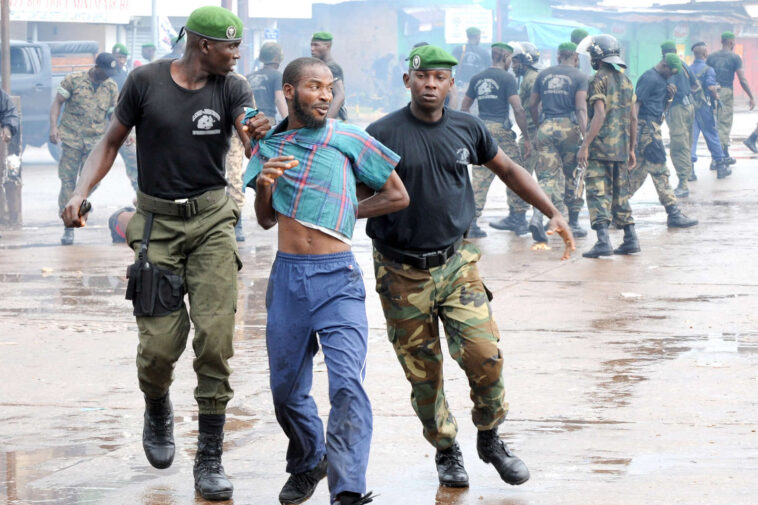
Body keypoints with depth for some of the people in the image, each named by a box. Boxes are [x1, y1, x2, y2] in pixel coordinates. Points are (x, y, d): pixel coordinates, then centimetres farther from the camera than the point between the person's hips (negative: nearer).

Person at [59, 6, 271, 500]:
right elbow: (112, 141, 5)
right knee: (161, 342, -6)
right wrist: (82, 192, -10)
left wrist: (259, 133, -45)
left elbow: (251, 132, -20)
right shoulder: (146, 81, -4)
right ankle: (157, 412, 30)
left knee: (215, 335, -11)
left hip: (212, 219, 1)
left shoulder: (231, 89, -1)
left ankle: (210, 459, -2)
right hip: (158, 222, -1)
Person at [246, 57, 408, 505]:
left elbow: (398, 196, 9)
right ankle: (308, 464, 39)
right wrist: (264, 186, -4)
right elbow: (266, 220, 16)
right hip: (287, 276, 4)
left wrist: (347, 212, 6)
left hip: (337, 276, -4)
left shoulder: (349, 140, 2)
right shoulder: (270, 146, 12)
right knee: (287, 388, 14)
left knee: (347, 387, -18)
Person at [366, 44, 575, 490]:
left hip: (456, 264, 2)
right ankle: (446, 451, 25)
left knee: (484, 353, -12)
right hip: (402, 273, -2)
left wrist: (554, 213, 12)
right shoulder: (382, 135, -7)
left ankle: (490, 438, 11)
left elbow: (509, 170, 18)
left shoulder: (468, 129, 4)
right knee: (423, 373, 4)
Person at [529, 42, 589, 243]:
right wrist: (584, 134, -15)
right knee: (572, 176, 11)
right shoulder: (579, 77, 0)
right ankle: (573, 223, 18)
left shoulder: (543, 75, 12)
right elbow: (581, 107, -11)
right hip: (568, 127, -3)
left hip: (546, 128, 3)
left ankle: (537, 216, -24)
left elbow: (532, 105, 14)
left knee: (547, 176, -1)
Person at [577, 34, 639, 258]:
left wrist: (585, 145, -19)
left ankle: (603, 241, -17)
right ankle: (630, 239, 15)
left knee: (598, 193, -7)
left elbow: (599, 115, -18)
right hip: (621, 147, 7)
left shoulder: (599, 79, -9)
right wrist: (631, 149, 22)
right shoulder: (625, 80, 14)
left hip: (601, 147, -7)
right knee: (621, 193, 15)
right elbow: (633, 118, 16)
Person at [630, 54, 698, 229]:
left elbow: (662, 110, 25)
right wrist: (633, 131, -24)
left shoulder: (661, 80, 20)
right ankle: (674, 214, -7)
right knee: (660, 171, -8)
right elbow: (635, 103, -17)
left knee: (639, 172, 11)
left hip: (652, 128, 10)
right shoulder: (650, 78, -10)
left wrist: (669, 97, 6)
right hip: (646, 127, -10)